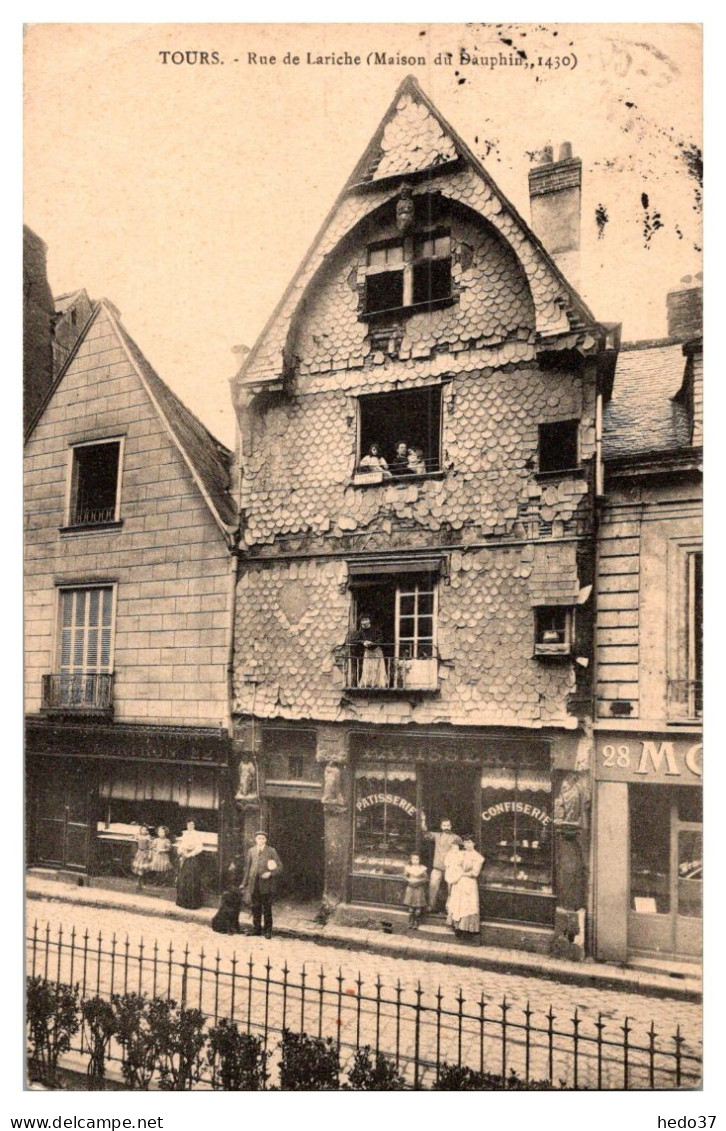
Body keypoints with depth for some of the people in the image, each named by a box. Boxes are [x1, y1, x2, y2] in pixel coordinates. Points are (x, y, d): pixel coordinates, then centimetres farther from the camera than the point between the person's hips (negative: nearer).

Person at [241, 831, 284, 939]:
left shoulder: (271, 851, 1)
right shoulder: (251, 851, 11)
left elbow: (280, 866, 1)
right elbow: (248, 867, 16)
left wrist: (270, 873, -15)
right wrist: (245, 883, 13)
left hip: (266, 884, -3)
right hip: (254, 884, 3)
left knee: (267, 909, 0)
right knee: (255, 908, 7)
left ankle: (268, 931, 7)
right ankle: (257, 929, 19)